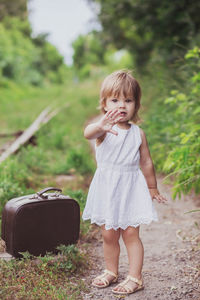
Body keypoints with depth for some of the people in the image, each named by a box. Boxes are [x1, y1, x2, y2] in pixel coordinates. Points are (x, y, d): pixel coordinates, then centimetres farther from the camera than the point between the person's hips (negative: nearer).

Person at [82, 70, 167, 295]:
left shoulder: (138, 133, 0)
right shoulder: (104, 128, -9)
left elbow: (146, 162, 10)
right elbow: (88, 133, -35)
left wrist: (152, 188, 19)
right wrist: (100, 126, -58)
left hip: (131, 189, 0)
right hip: (107, 189, 0)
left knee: (130, 234, 0)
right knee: (109, 235, 12)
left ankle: (135, 277, 12)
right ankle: (111, 271, 31)